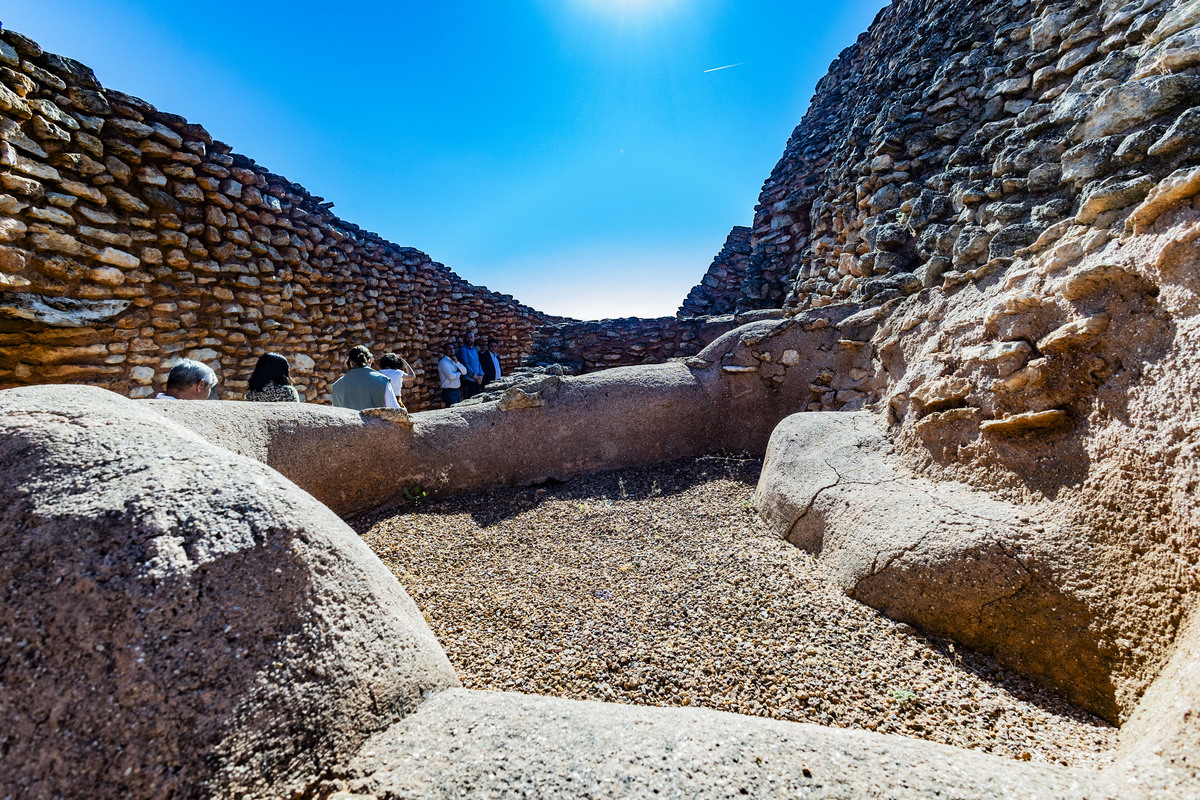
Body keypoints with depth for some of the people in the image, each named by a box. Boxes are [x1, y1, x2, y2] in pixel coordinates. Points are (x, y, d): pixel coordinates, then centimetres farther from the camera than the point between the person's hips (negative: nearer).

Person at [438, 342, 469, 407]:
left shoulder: (454, 360, 15)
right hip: (449, 392, -8)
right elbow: (451, 376, -22)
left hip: (458, 390, 8)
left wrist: (457, 362, -6)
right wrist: (459, 373, -2)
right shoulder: (443, 362, -10)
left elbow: (464, 372, 6)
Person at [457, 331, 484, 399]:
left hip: (477, 381, 7)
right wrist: (475, 376, -12)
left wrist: (481, 376, -2)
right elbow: (466, 365, -13)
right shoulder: (463, 349, -5)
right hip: (468, 380, -7)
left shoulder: (475, 350, 17)